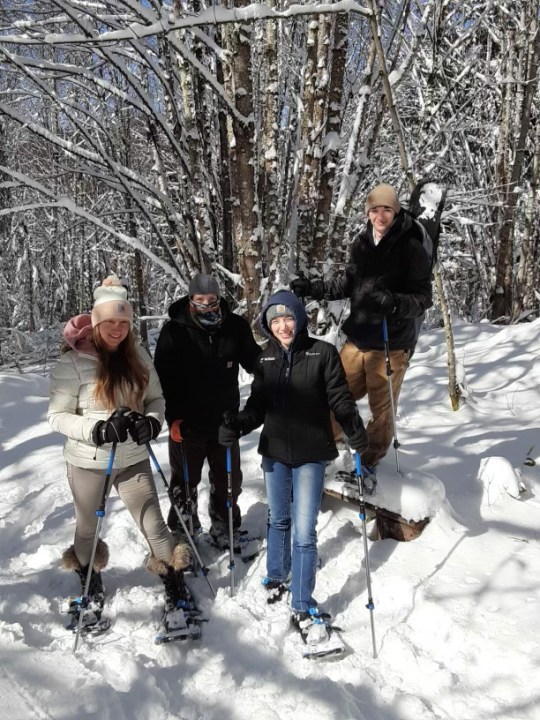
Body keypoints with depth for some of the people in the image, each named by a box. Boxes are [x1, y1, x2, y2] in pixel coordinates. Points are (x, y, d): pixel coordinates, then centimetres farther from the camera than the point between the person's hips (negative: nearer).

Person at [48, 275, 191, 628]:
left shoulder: (138, 356, -4)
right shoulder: (73, 362, -15)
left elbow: (156, 398, 4)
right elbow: (57, 416, -12)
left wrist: (152, 423, -17)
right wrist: (97, 430, -27)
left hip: (133, 459, 2)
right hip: (89, 462, -2)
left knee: (155, 525, 6)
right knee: (88, 528, 20)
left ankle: (176, 586, 25)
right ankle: (88, 576, 49)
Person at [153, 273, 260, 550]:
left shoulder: (235, 327, -2)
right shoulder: (174, 330, -8)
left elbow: (253, 361, 6)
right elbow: (163, 377, -7)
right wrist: (172, 416, -12)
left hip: (225, 420, 3)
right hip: (186, 423, -2)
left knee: (228, 480, 16)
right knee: (185, 482, 13)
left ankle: (225, 530, 37)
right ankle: (184, 535, 33)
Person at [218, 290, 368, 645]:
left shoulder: (322, 353, -7)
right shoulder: (266, 358, 4)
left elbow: (340, 397, -8)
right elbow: (257, 406, 5)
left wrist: (355, 428, -26)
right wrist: (237, 426, -13)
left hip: (310, 455, -4)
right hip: (274, 453, 4)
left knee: (304, 532, -3)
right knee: (278, 520, 21)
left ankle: (303, 608, 10)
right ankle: (277, 576, 44)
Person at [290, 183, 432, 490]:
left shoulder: (412, 249, -12)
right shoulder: (362, 244, 4)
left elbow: (423, 299, -13)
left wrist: (394, 302, -31)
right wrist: (313, 288, 9)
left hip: (392, 344, -4)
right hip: (358, 338, 5)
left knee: (382, 408, 9)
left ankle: (370, 464, 29)